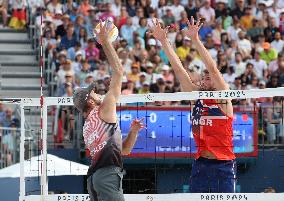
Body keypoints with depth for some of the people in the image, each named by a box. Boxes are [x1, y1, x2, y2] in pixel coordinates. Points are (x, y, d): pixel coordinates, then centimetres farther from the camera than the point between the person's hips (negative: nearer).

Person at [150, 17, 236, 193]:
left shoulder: (224, 99, -2)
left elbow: (213, 68, -13)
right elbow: (179, 69, 7)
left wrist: (195, 40, -22)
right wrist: (164, 41, 1)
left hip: (223, 165, -5)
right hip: (200, 164, 5)